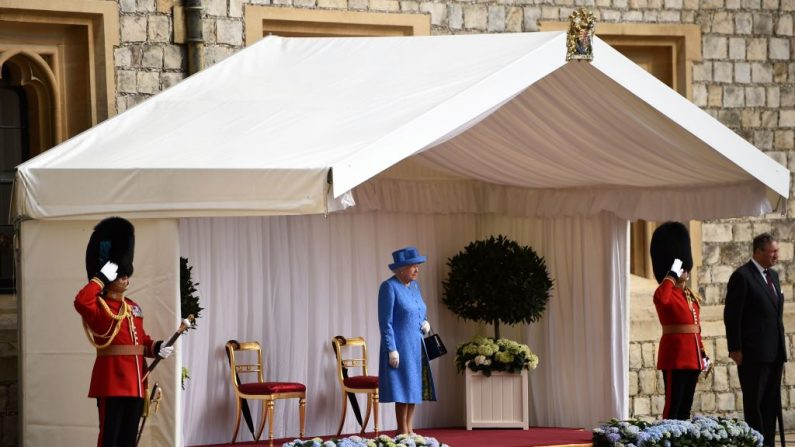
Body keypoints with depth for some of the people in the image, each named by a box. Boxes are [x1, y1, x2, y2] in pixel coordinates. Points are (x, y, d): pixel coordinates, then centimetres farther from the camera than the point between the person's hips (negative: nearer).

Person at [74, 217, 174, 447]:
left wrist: (157, 348, 3)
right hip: (111, 380, -8)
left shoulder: (133, 307, 17)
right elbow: (81, 301, -31)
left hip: (135, 381, 8)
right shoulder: (98, 307, -8)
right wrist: (101, 278, -24)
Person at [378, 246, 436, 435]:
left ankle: (409, 429, 14)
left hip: (416, 347, 8)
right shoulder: (389, 287, -12)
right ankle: (402, 432, -1)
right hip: (400, 347, -8)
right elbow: (385, 321, -14)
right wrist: (391, 349, -19)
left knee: (414, 388, 9)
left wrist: (425, 324, 1)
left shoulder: (414, 285, 11)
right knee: (403, 390, -6)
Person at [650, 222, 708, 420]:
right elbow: (661, 299, -37)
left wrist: (702, 354, 17)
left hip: (691, 356, 9)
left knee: (686, 406, 11)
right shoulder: (665, 292, -10)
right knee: (673, 405, -8)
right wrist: (671, 276, -25)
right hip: (675, 355, -9)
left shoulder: (691, 296, 17)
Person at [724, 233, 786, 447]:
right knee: (754, 404, -3)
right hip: (753, 354, -8)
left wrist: (781, 349, 17)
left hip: (774, 353, 8)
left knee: (771, 405, 9)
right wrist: (735, 349, -15)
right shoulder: (742, 277, -10)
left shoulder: (772, 275, 16)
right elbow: (732, 315, -12)